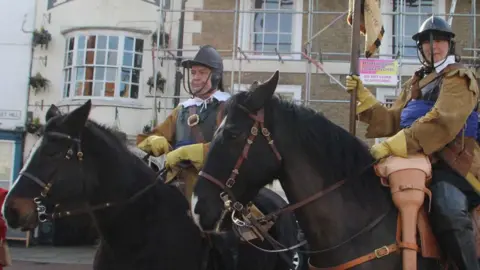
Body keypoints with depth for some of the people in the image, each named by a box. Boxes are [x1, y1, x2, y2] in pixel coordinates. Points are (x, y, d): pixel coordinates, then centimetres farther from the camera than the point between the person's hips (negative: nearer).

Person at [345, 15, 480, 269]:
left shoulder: (460, 78, -2)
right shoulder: (414, 84, 23)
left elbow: (442, 122, -19)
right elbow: (392, 121, 16)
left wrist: (393, 145, -27)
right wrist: (363, 97, 3)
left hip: (450, 164, -7)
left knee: (449, 213, -33)